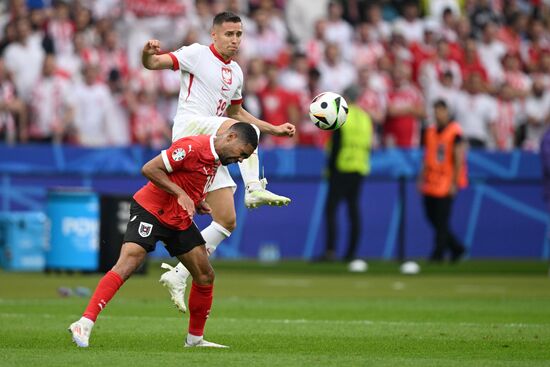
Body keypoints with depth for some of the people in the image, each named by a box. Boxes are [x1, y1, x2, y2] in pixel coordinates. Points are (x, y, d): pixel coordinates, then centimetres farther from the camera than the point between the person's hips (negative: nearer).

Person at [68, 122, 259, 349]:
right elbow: (149, 169, -21)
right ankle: (84, 324, -27)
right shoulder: (192, 146, -19)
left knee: (205, 276, 6)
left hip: (180, 220, 9)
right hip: (151, 211, -9)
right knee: (127, 265, -22)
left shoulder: (216, 158, 10)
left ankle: (195, 338, 21)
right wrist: (181, 194, -24)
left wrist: (196, 202, 5)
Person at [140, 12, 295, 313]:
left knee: (227, 222, 1)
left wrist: (275, 129, 29)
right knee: (245, 131, -34)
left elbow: (236, 112, 34)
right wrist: (148, 54, -33)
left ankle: (178, 276, 5)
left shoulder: (235, 72, 20)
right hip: (190, 127, -8)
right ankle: (254, 189, -45)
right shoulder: (197, 54, -1)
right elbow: (153, 63, -9)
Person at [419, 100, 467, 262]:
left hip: (446, 184, -7)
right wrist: (422, 179, 14)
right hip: (431, 182, 7)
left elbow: (459, 160, -11)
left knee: (441, 220, -5)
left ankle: (438, 253, 3)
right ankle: (456, 247, 19)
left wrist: (454, 183, -14)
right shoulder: (430, 132, 11)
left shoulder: (455, 133, -9)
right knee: (431, 217, 8)